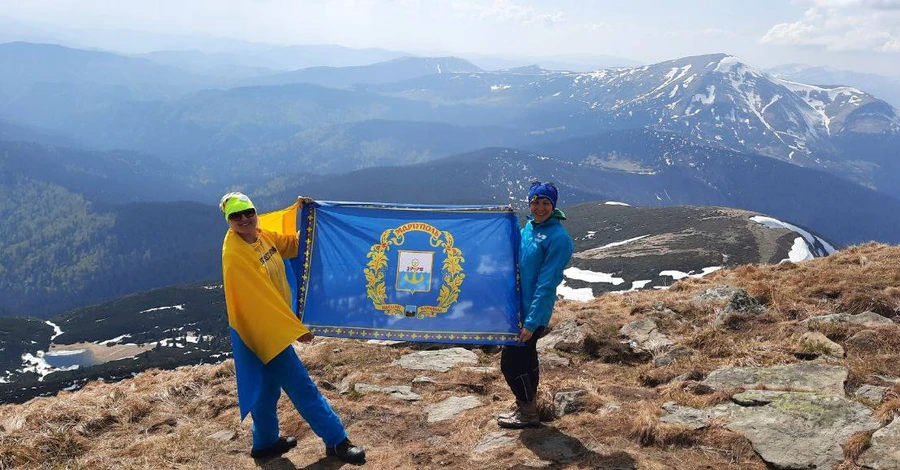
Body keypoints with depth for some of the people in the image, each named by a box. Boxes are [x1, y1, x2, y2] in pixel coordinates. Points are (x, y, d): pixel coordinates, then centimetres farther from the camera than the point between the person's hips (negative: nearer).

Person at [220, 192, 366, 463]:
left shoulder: (262, 236, 1)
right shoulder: (235, 254, -24)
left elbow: (295, 245, 15)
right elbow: (261, 298, -25)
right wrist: (295, 328, -22)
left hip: (272, 326, 9)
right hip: (261, 330, -9)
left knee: (268, 387, 20)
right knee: (301, 387, -3)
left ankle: (265, 443, 35)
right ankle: (337, 441, 5)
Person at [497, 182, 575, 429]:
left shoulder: (558, 238, -19)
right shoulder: (528, 227, 6)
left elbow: (546, 284, -21)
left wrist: (531, 322, -22)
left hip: (534, 312, -8)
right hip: (519, 306, 8)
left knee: (511, 361, -1)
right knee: (525, 358, 20)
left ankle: (528, 415, 16)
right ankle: (527, 407, 36)